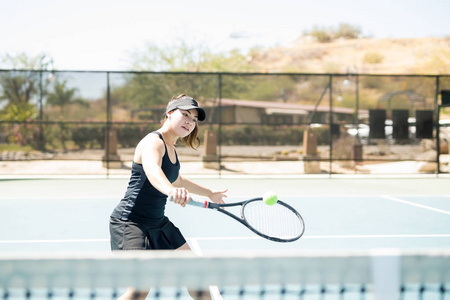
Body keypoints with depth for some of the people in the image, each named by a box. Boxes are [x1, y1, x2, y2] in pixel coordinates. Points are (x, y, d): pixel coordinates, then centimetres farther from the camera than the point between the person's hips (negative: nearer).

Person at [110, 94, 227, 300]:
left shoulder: (171, 148, 12)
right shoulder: (154, 142, -16)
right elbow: (151, 169, -41)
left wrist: (210, 194, 45)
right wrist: (171, 190, -63)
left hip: (158, 223, 10)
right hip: (130, 222, -10)